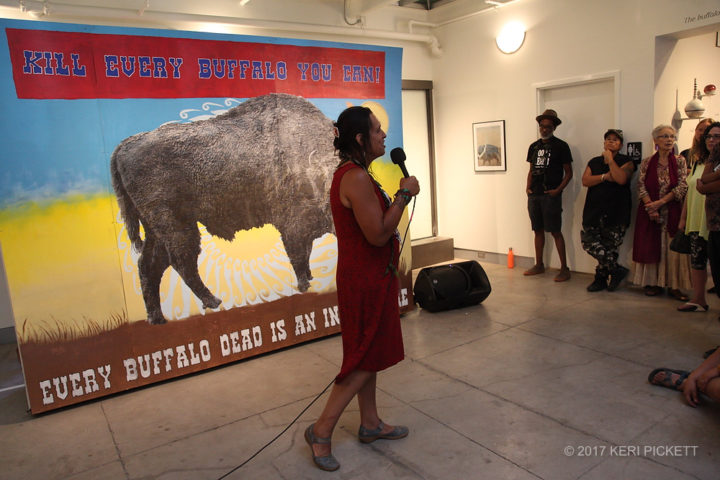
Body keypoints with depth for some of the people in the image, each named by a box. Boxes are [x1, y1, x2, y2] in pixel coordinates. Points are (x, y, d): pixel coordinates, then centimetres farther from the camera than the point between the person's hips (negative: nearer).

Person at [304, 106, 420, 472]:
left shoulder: (352, 174, 11)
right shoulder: (357, 178, -23)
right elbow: (378, 234, -25)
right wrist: (404, 195, -18)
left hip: (370, 276, 11)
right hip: (366, 280, -10)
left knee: (369, 352, 18)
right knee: (366, 359, 1)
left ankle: (370, 424, 33)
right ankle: (321, 431, 13)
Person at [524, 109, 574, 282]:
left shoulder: (561, 146, -2)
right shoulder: (534, 146, 14)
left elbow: (569, 172, -2)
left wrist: (558, 190, -13)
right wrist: (528, 187, 5)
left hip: (550, 195, -5)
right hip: (534, 195, 5)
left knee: (555, 231, -5)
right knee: (538, 230, 11)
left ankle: (564, 268, 2)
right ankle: (539, 265, 21)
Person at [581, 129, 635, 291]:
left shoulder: (626, 162, 6)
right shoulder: (594, 162, 18)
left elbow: (621, 179, -14)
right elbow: (585, 181, 3)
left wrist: (610, 159, -5)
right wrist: (605, 177, -10)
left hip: (616, 212, -4)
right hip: (594, 210, 4)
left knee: (609, 247, -5)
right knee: (589, 242, -9)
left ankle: (601, 278, 10)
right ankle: (617, 270, 1)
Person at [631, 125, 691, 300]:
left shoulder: (680, 161, 4)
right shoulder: (647, 163, 5)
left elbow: (682, 187, -5)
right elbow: (641, 187, -1)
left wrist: (660, 202, -15)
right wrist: (650, 207, -14)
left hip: (672, 211, 0)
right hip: (649, 212, 1)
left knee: (673, 248, -3)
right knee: (650, 248, 1)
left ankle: (673, 285, 4)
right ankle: (654, 283, 10)